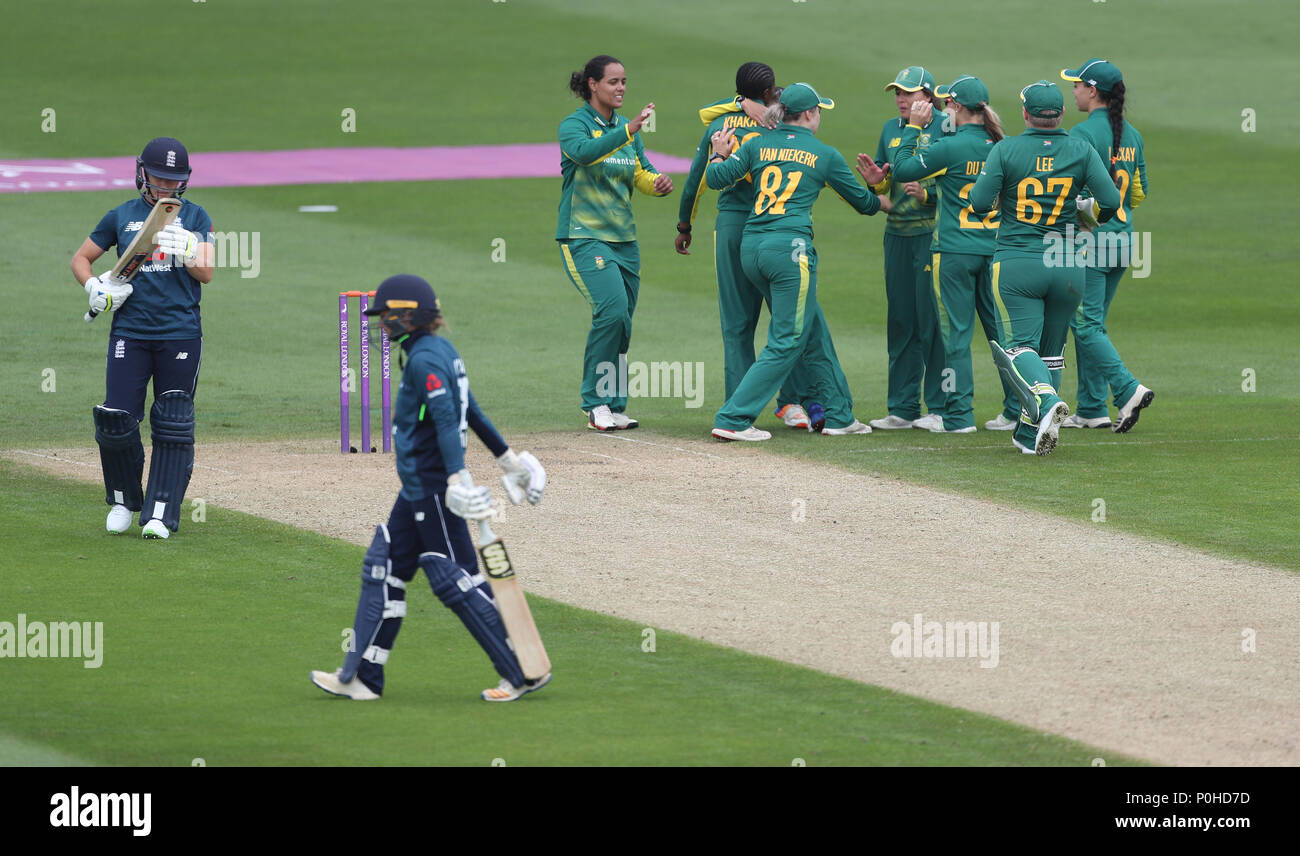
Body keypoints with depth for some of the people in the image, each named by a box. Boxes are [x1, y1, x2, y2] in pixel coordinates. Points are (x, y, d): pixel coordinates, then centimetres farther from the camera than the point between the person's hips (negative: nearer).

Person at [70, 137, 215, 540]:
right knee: (116, 419, -5)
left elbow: (207, 273, -1)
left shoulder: (194, 217, 7)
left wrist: (187, 250, -20)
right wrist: (94, 288, -4)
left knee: (173, 427, -3)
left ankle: (160, 513, -1)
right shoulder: (122, 217, 9)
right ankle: (124, 500, 17)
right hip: (130, 332, 1)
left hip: (181, 334, -1)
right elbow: (81, 259, 16)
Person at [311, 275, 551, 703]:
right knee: (383, 570, 13)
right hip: (417, 490, 11)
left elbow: (446, 419, -27)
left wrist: (457, 477, -37)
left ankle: (525, 673, -4)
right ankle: (362, 677, 16)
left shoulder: (425, 360, -17)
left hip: (432, 489, -11)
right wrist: (507, 458, 26)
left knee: (455, 579, -7)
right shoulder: (441, 351, 13)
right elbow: (471, 412, 21)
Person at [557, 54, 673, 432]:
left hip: (623, 237, 7)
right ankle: (597, 403, -13)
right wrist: (629, 130, -39)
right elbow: (585, 152, -28)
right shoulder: (574, 125, -7)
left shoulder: (624, 128, 14)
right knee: (612, 311, -21)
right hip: (584, 236, -7)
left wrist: (657, 184, -13)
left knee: (621, 324, 5)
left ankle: (612, 406, 12)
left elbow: (641, 173, 11)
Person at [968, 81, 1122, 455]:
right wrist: (1090, 218, 17)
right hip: (1068, 266, 3)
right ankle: (1030, 434, 15)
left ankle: (1045, 399, -33)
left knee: (1019, 346, -4)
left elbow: (980, 203, -8)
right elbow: (1110, 202, -5)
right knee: (1050, 351, 15)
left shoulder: (1006, 150, -6)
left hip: (1016, 262, -3)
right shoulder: (1081, 151, 0)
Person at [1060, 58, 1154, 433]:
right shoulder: (1132, 135, 10)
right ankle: (1091, 409, 15)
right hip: (1122, 239, 8)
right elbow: (1140, 192, 15)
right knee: (1092, 323, 14)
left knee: (1086, 324, -5)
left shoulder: (1084, 134, -14)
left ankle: (1128, 389, -18)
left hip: (1090, 240, -8)